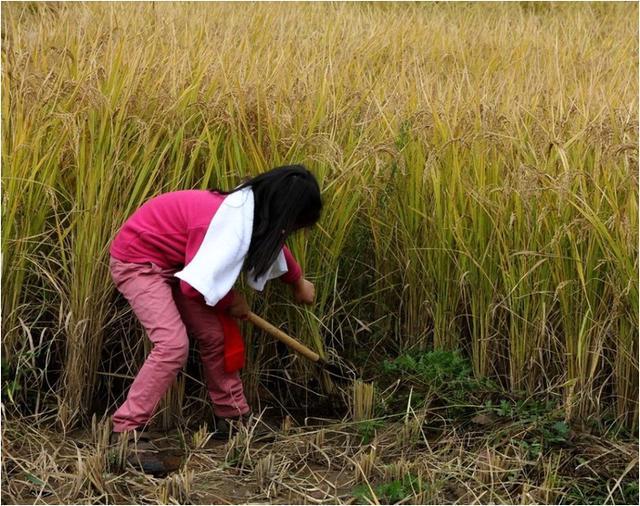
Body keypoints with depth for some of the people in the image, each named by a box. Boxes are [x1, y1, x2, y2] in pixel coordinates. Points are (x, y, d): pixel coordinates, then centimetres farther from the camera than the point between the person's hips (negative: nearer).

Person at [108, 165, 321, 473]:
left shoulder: (253, 207, -4)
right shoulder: (231, 225, -34)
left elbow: (273, 243, 21)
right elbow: (195, 286, -28)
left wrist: (298, 281, 37)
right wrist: (231, 302, -8)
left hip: (170, 263, 9)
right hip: (137, 262, -9)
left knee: (214, 336, 7)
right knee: (173, 345, -22)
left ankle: (232, 419, 22)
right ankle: (125, 434, -16)